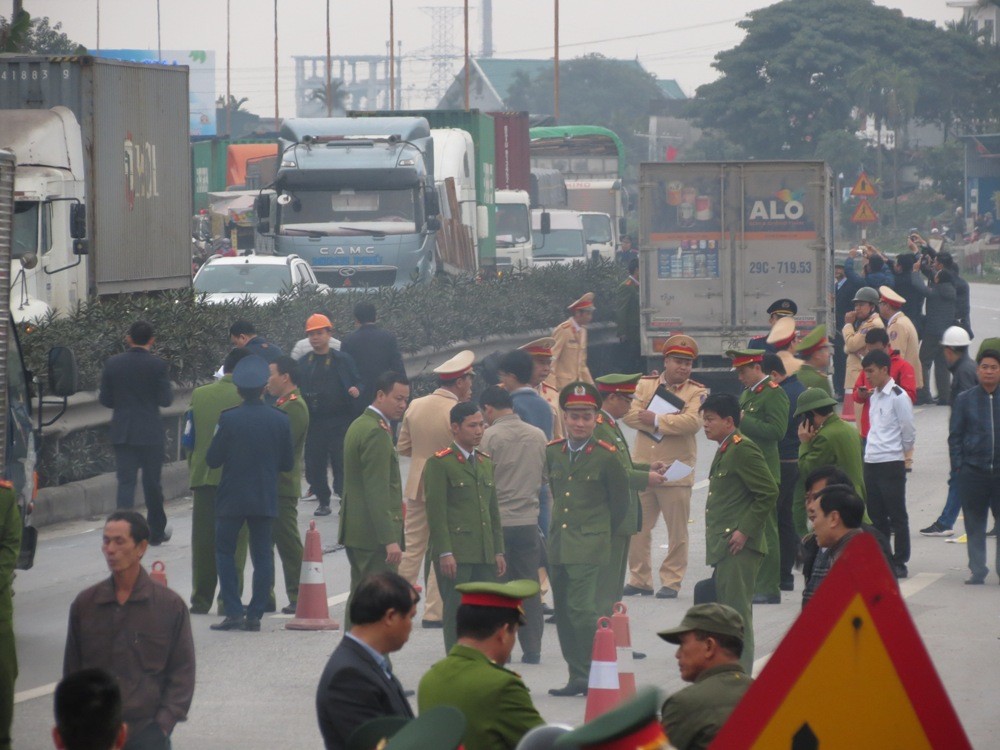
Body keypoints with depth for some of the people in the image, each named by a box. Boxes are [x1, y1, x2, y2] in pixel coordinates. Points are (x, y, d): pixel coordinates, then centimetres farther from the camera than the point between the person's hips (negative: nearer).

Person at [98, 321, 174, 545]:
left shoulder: (113, 364, -1)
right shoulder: (158, 365, -9)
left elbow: (105, 400, 3)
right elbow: (166, 400, -8)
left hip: (122, 432, 1)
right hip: (150, 433, -1)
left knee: (125, 482, 1)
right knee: (152, 484, 12)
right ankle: (156, 532, 25)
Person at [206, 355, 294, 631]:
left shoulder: (229, 420, -13)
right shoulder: (280, 420, -4)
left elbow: (212, 459, -8)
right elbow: (288, 463, 4)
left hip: (232, 499, -3)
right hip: (265, 499, 3)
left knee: (225, 552, 9)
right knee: (262, 556, 9)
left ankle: (233, 612, -1)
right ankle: (255, 615, 6)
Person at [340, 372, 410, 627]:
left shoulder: (358, 426, 15)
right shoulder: (377, 433, -17)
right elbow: (377, 491, -22)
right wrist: (390, 539, -24)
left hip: (355, 529, 10)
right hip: (374, 534, -10)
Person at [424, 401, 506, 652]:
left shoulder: (486, 463, 17)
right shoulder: (439, 463, -5)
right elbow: (436, 511, -10)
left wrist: (498, 551, 15)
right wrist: (444, 552, -15)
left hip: (484, 554, 7)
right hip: (455, 554, -7)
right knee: (456, 613, -4)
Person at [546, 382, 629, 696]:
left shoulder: (606, 456, -6)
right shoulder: (552, 453, 8)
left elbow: (620, 504, 3)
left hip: (589, 547, -6)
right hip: (558, 546, 6)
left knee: (581, 609, -15)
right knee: (564, 614, 8)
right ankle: (577, 678, 15)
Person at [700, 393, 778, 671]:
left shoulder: (743, 450, -12)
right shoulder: (725, 451, 18)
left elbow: (769, 493, -18)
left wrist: (745, 531, -18)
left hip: (739, 547, -10)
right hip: (724, 547, 10)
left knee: (737, 612, -9)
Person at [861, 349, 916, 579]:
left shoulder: (898, 396, -11)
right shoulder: (874, 396, 14)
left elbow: (908, 431, -9)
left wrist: (903, 453, 2)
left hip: (892, 463, -8)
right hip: (871, 462, 8)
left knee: (897, 515, -1)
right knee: (876, 515, 11)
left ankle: (899, 562, 3)